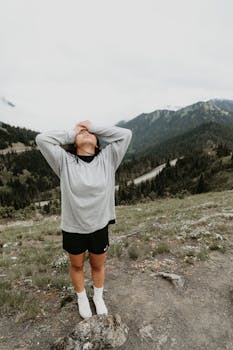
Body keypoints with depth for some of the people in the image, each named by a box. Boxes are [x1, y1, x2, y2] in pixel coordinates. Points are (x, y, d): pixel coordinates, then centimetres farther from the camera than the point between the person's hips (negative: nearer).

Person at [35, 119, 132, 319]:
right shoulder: (65, 162, -9)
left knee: (98, 266, 23)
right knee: (76, 266, 23)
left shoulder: (107, 159, -7)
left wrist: (95, 127, -7)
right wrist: (70, 133, -7)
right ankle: (82, 298, 52)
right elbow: (41, 139, -15)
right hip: (72, 229, 0)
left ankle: (98, 297, 52)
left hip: (99, 228, 1)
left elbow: (126, 134, -10)